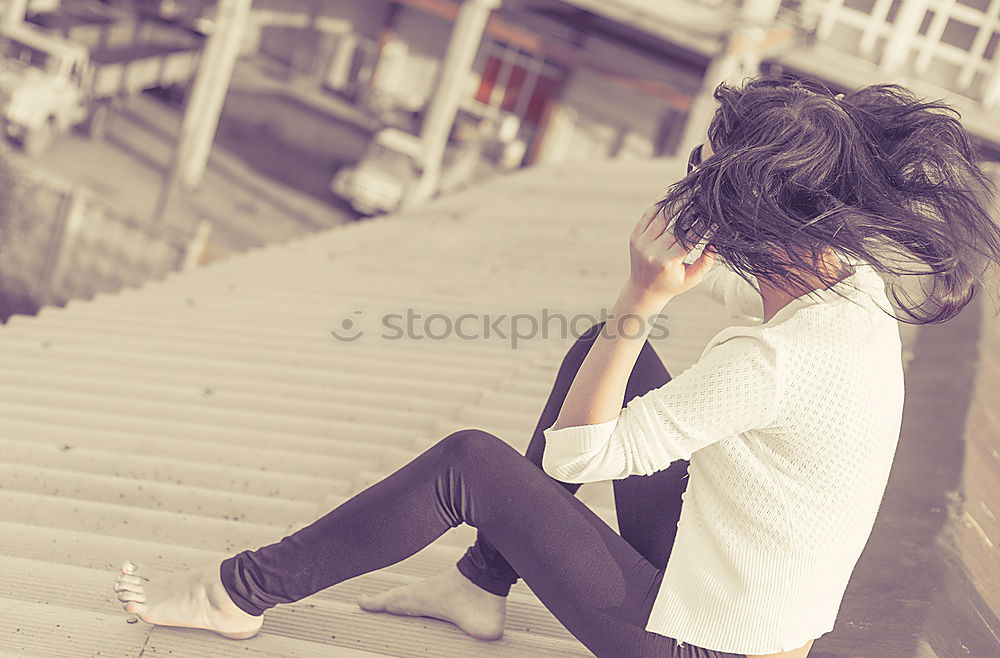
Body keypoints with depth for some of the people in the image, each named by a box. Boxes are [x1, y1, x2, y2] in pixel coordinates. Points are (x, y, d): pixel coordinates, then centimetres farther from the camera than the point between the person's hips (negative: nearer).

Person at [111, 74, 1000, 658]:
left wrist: (640, 302, -23)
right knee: (602, 352, 8)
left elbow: (575, 453, -23)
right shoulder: (855, 277, -6)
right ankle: (480, 586, 16)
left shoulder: (769, 360, -33)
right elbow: (683, 253, 12)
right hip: (720, 568, 8)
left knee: (470, 463, -11)